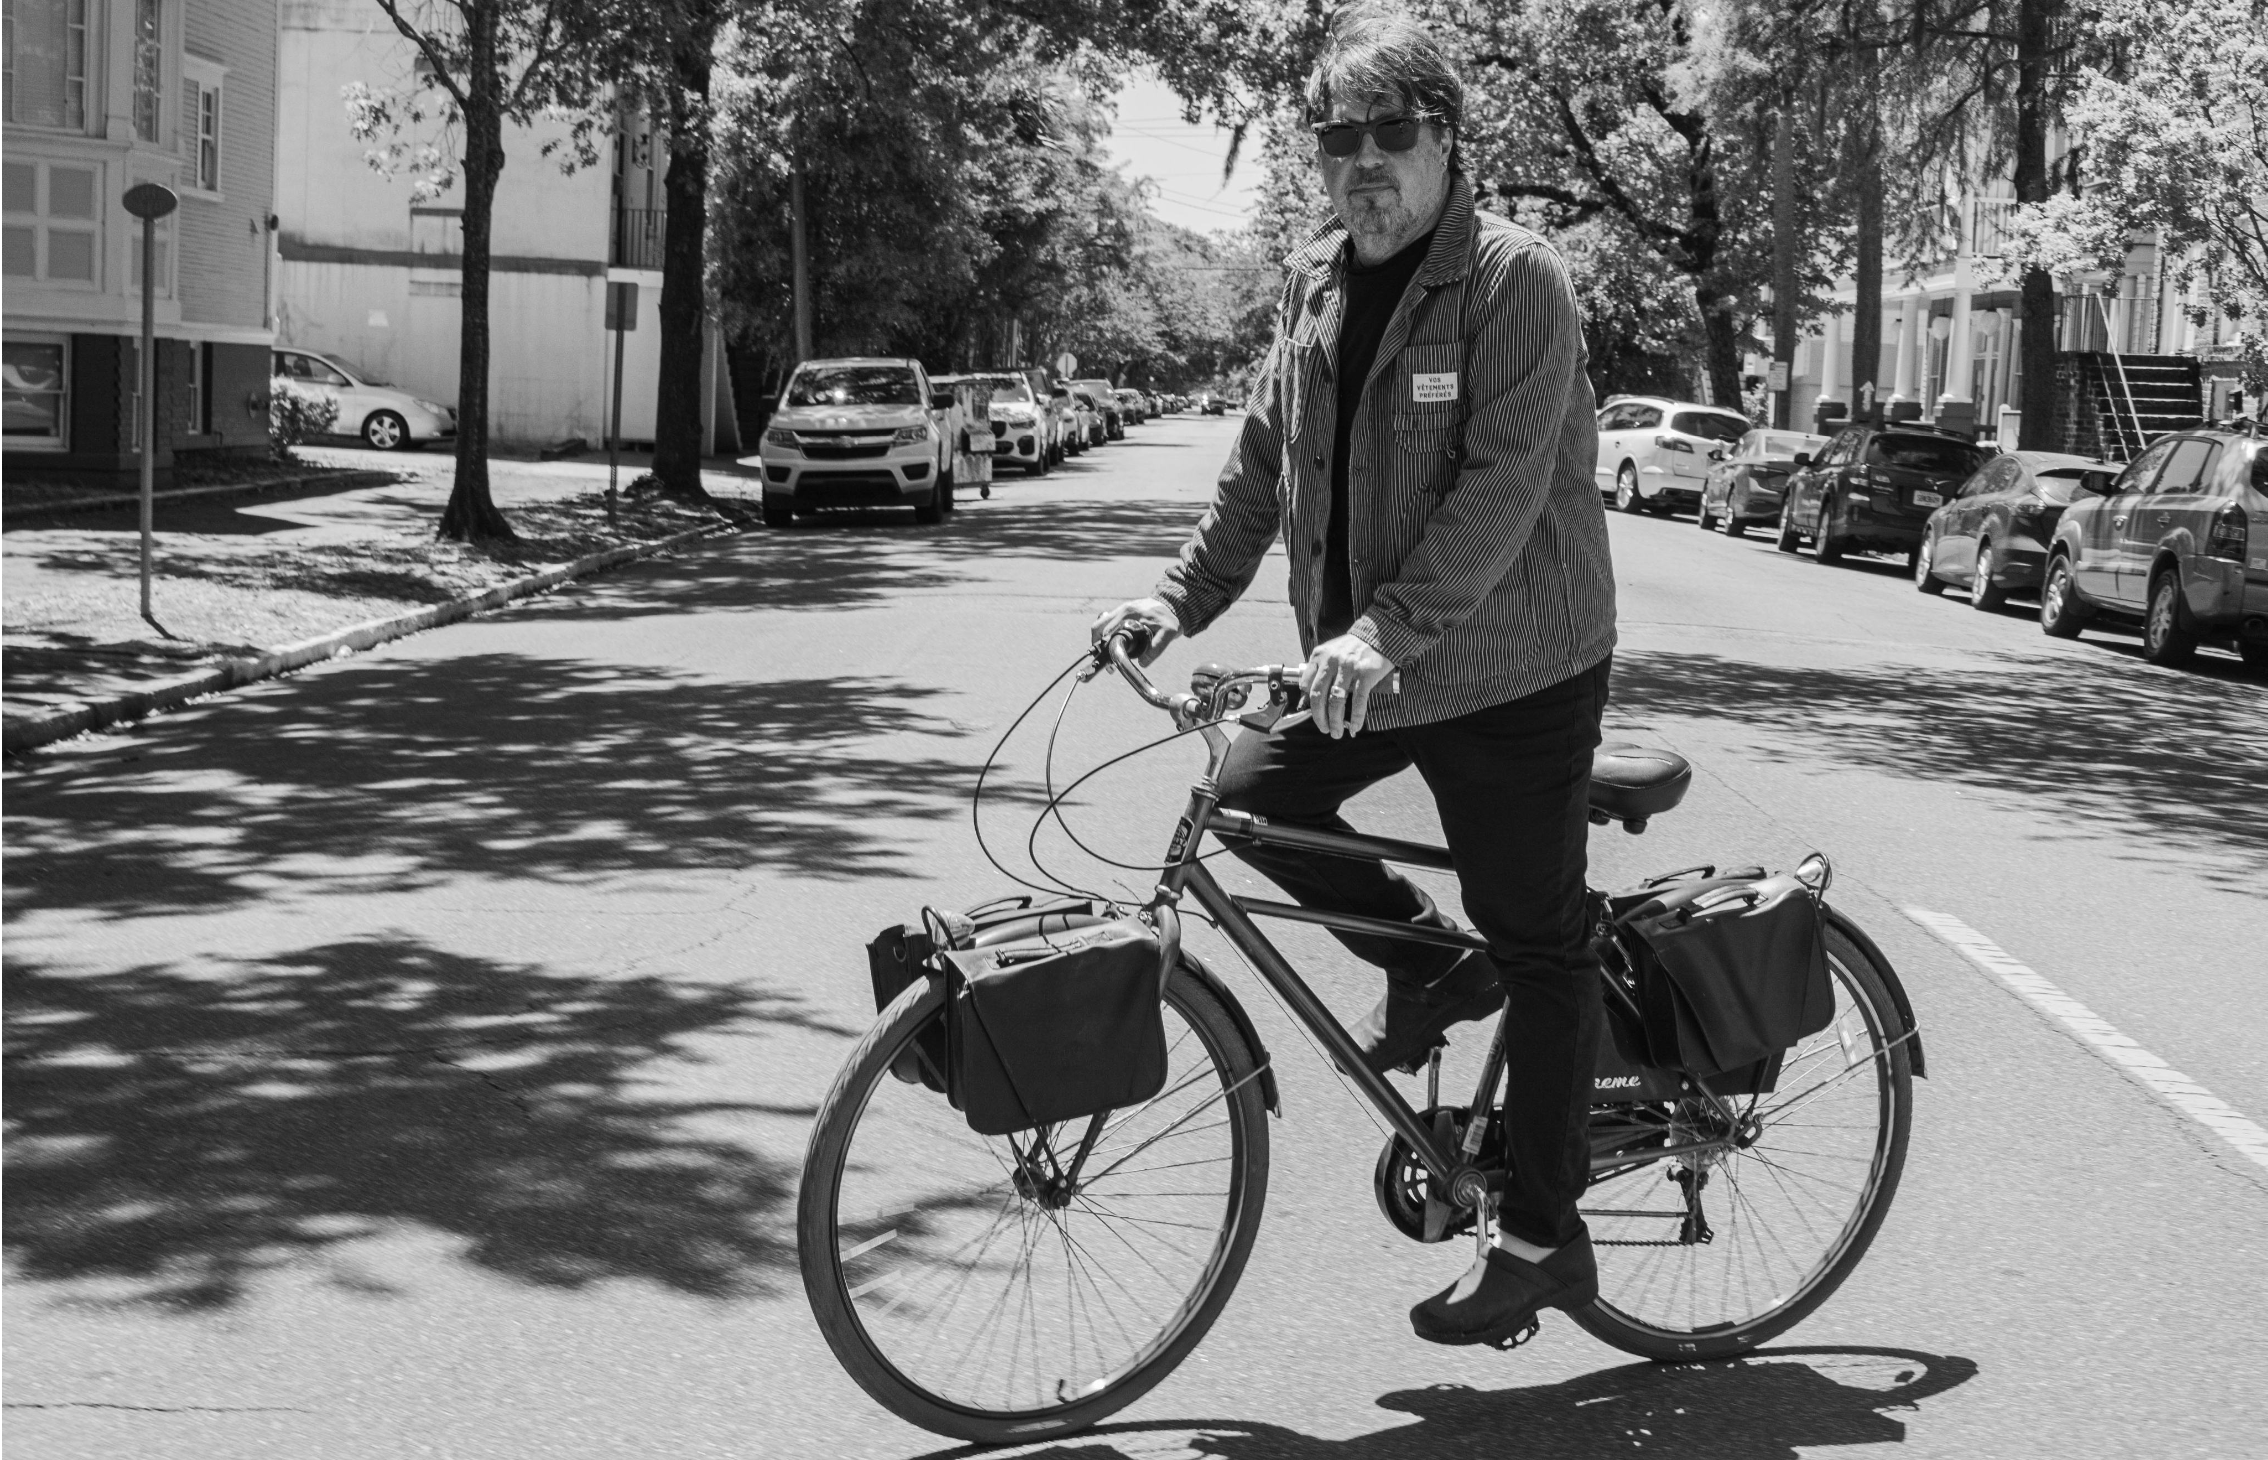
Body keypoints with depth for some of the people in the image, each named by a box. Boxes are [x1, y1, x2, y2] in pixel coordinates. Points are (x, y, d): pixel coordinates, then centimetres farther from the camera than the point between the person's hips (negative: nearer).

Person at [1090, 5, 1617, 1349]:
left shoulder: (1517, 282, -16)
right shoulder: (1317, 281, 7)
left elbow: (1502, 485, -26)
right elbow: (1264, 462, 12)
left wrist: (1390, 629, -34)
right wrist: (1183, 598, 2)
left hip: (1512, 672, -7)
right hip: (1367, 664, 7)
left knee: (1540, 949, -1)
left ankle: (1542, 1242, 9)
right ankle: (1430, 964, 21)